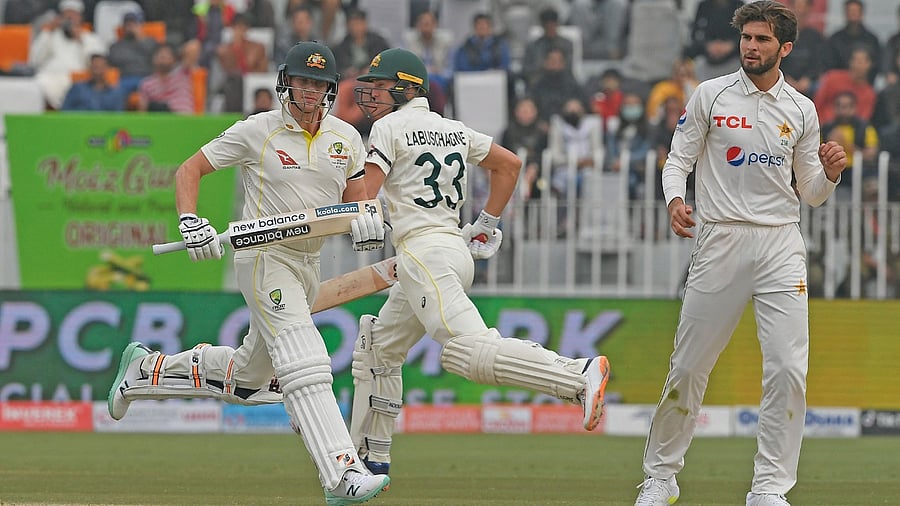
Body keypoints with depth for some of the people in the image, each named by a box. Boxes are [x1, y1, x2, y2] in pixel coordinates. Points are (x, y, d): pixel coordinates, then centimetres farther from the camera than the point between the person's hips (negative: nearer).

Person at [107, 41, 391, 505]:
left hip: (308, 265, 7)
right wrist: (189, 221, -19)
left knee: (245, 379, 16)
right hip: (264, 256, -7)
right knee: (305, 367, -22)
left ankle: (148, 369, 36)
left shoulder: (345, 139, 6)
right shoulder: (256, 132, -8)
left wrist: (368, 220, -12)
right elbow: (190, 170, -2)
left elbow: (356, 197, 13)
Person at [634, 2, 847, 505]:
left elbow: (811, 194, 13)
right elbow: (679, 160, 4)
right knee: (689, 367, 2)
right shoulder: (711, 96, 3)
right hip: (721, 239, -1)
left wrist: (830, 172, -9)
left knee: (789, 369, -11)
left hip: (781, 243, 1)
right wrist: (675, 199, -17)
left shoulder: (802, 110, 8)